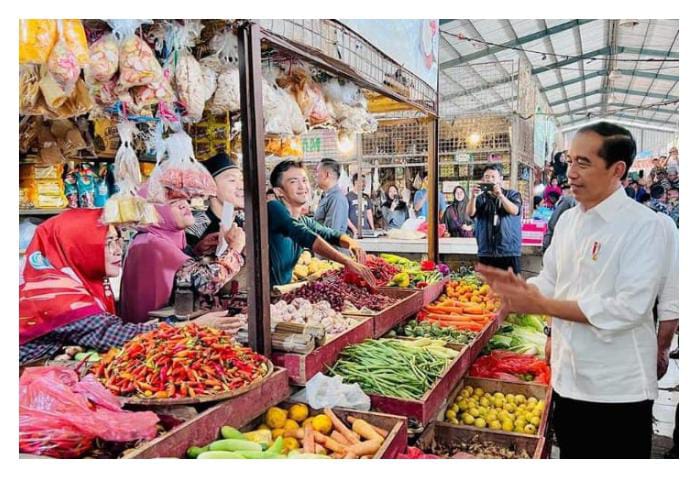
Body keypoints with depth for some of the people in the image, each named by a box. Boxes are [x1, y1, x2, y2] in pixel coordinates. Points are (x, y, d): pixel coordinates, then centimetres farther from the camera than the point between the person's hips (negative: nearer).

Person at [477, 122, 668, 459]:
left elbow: (630, 307, -22)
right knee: (571, 455, 21)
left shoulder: (643, 225, -15)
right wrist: (519, 287, -10)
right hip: (568, 378, 6)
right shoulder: (568, 220, 6)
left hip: (618, 389, -6)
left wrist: (542, 305, -22)